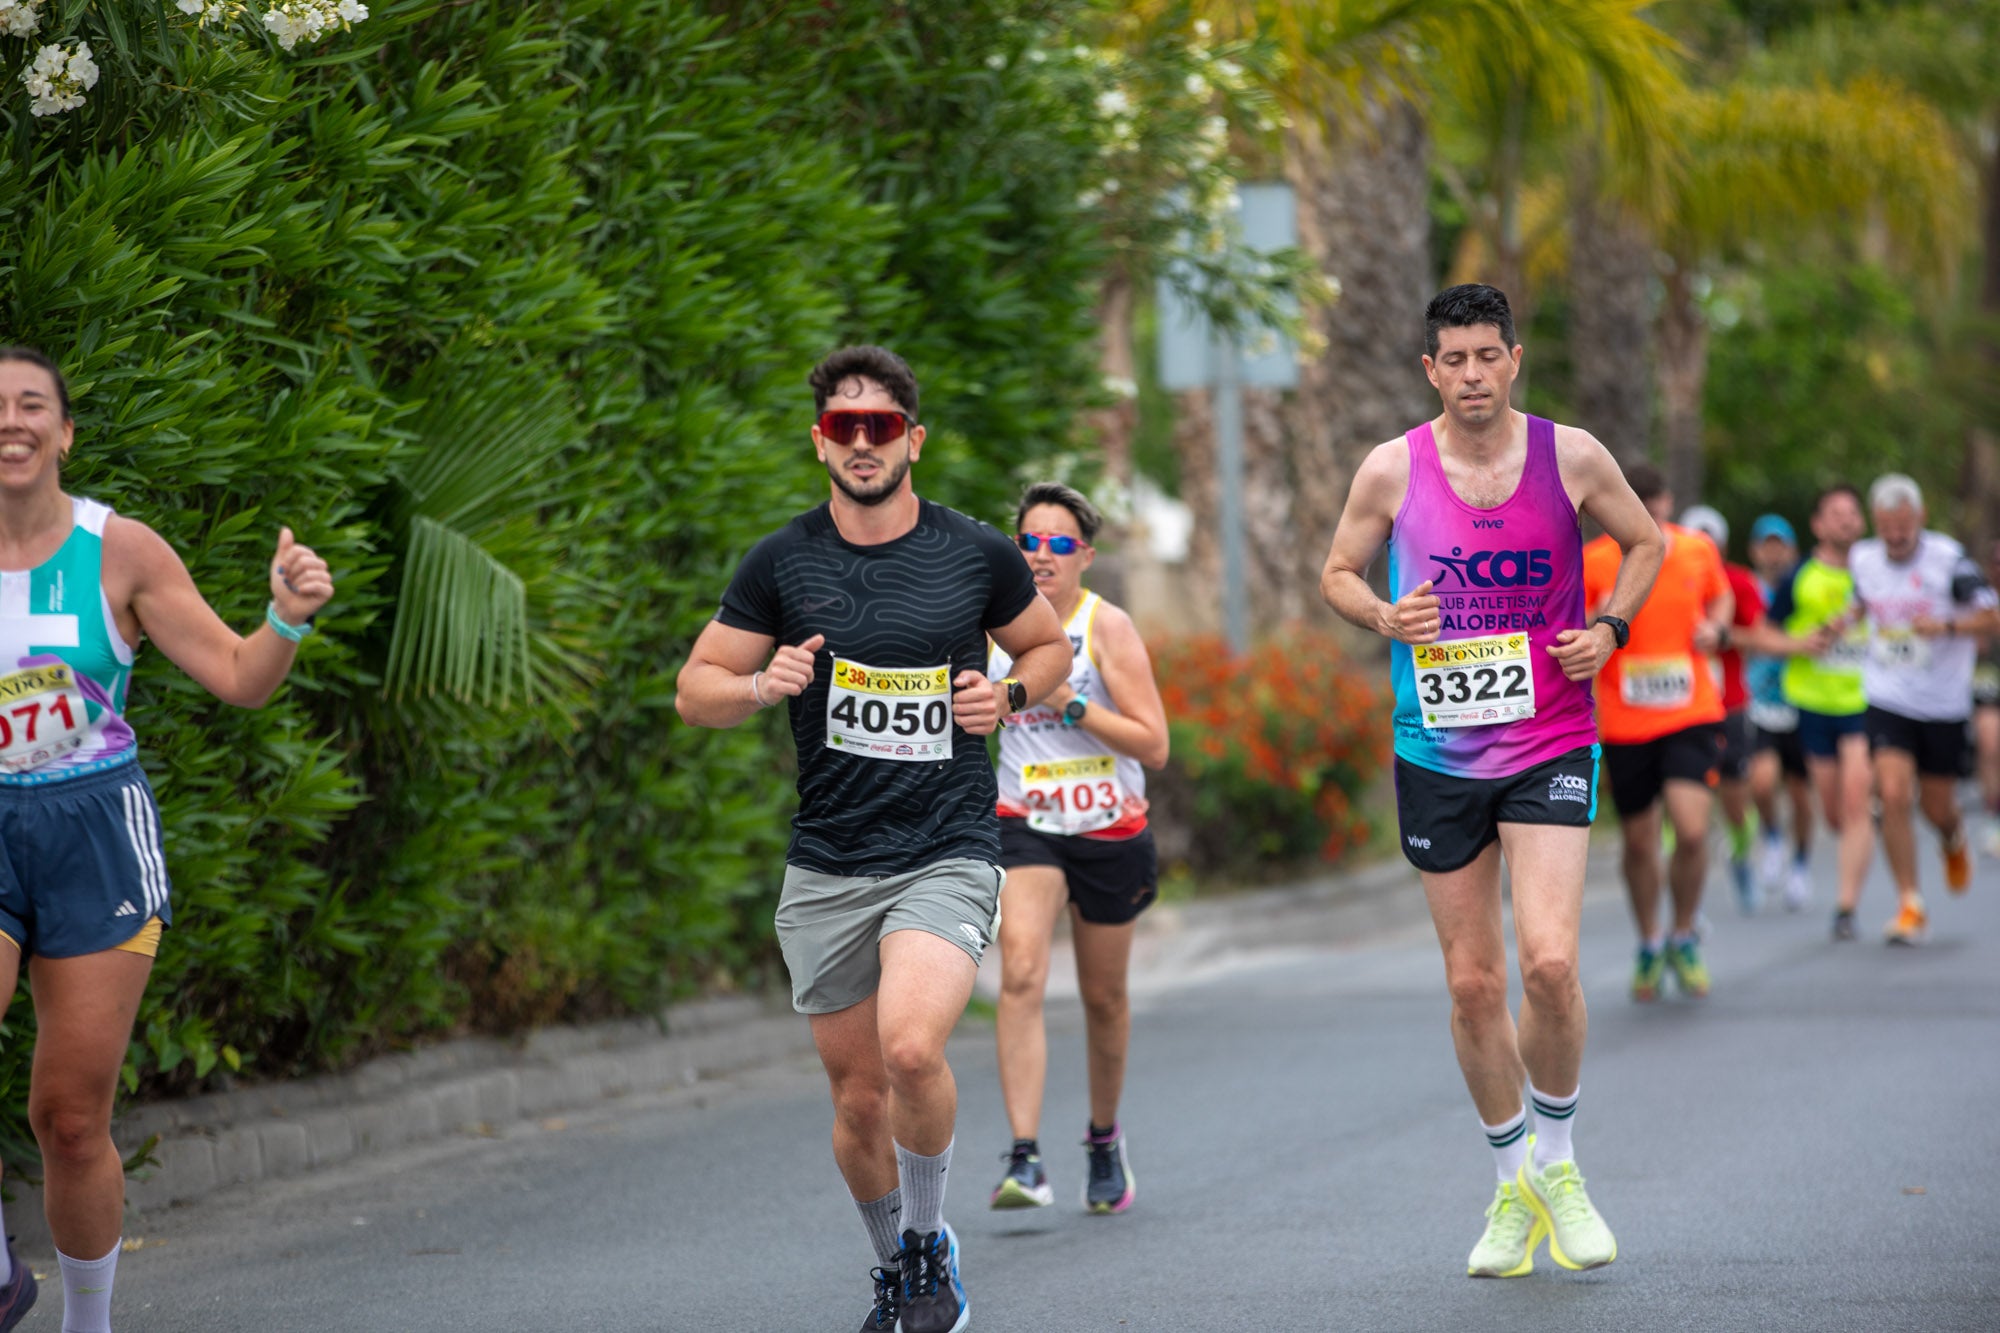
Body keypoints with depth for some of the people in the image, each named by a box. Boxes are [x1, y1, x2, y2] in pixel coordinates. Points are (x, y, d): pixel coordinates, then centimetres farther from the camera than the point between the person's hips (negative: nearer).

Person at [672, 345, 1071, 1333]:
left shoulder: (976, 556, 1)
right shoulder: (782, 564, 3)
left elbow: (1049, 646, 19)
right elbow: (694, 691, 8)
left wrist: (1009, 696, -2)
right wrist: (762, 686, -13)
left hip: (946, 854, -2)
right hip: (825, 869, 2)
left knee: (912, 1047, -26)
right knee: (859, 1095, 8)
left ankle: (931, 1241, -2)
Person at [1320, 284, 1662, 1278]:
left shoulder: (1570, 456, -2)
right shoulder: (1392, 470, -2)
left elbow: (1645, 542, 13)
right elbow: (1337, 573, 11)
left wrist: (1610, 628, -3)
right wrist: (1383, 617, -10)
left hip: (1550, 746, -1)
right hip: (1437, 751, 1)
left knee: (1549, 961, -17)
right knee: (1473, 983, 5)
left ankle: (1557, 1165, 6)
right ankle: (1514, 1186, 23)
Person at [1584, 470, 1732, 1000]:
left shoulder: (1699, 550, -1)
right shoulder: (1592, 564, -8)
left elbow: (1720, 596, 20)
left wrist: (1716, 628, -2)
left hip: (1692, 717, 0)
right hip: (1625, 726, 0)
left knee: (1692, 831, -16)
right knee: (1639, 843, 8)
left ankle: (1684, 938, 9)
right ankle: (1650, 947, 32)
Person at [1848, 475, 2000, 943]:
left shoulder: (1949, 559, -14)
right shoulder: (1862, 559, 0)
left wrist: (1947, 627, -28)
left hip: (1944, 706, -2)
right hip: (1887, 700, 2)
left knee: (1938, 808, 7)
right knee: (1894, 797, -15)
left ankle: (1955, 840, 46)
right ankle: (1909, 905, -5)